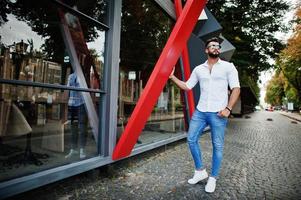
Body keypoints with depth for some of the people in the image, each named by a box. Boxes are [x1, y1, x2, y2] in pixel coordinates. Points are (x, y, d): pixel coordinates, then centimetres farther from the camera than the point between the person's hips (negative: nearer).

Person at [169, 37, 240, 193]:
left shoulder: (228, 66, 2)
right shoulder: (198, 69, 12)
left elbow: (236, 89, -2)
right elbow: (187, 86, 14)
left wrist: (228, 108, -13)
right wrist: (172, 76, 5)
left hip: (218, 113, -3)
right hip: (200, 111, 4)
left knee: (217, 146, 4)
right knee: (191, 139, 4)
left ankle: (213, 178, 22)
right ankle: (200, 171, 22)